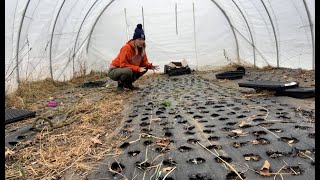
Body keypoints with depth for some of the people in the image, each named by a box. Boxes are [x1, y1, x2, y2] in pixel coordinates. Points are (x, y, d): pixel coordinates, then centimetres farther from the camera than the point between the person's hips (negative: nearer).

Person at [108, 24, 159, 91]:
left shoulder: (141, 48, -4)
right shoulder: (127, 48, -26)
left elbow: (144, 61, 3)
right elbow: (123, 64, -27)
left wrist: (150, 66, -19)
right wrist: (138, 68, -31)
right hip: (114, 71, -7)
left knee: (145, 68, -5)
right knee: (129, 71, -38)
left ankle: (128, 84, 7)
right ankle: (120, 84, -6)